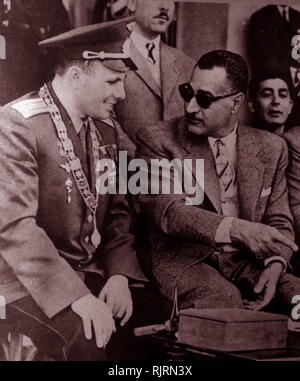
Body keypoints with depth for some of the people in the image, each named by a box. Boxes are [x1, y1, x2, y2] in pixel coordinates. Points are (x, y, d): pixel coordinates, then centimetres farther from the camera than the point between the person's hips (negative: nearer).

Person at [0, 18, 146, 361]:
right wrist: (76, 296, -28)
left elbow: (116, 210, 10)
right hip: (30, 280, -6)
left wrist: (119, 274, -6)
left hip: (93, 272, 7)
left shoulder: (105, 130, 7)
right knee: (87, 343, -28)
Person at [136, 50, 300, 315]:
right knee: (224, 299, -34)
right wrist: (235, 229, -30)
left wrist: (275, 264, -10)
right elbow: (165, 210, -16)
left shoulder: (270, 148, 10)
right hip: (182, 261, -4)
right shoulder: (158, 141, -2)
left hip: (246, 262, 4)